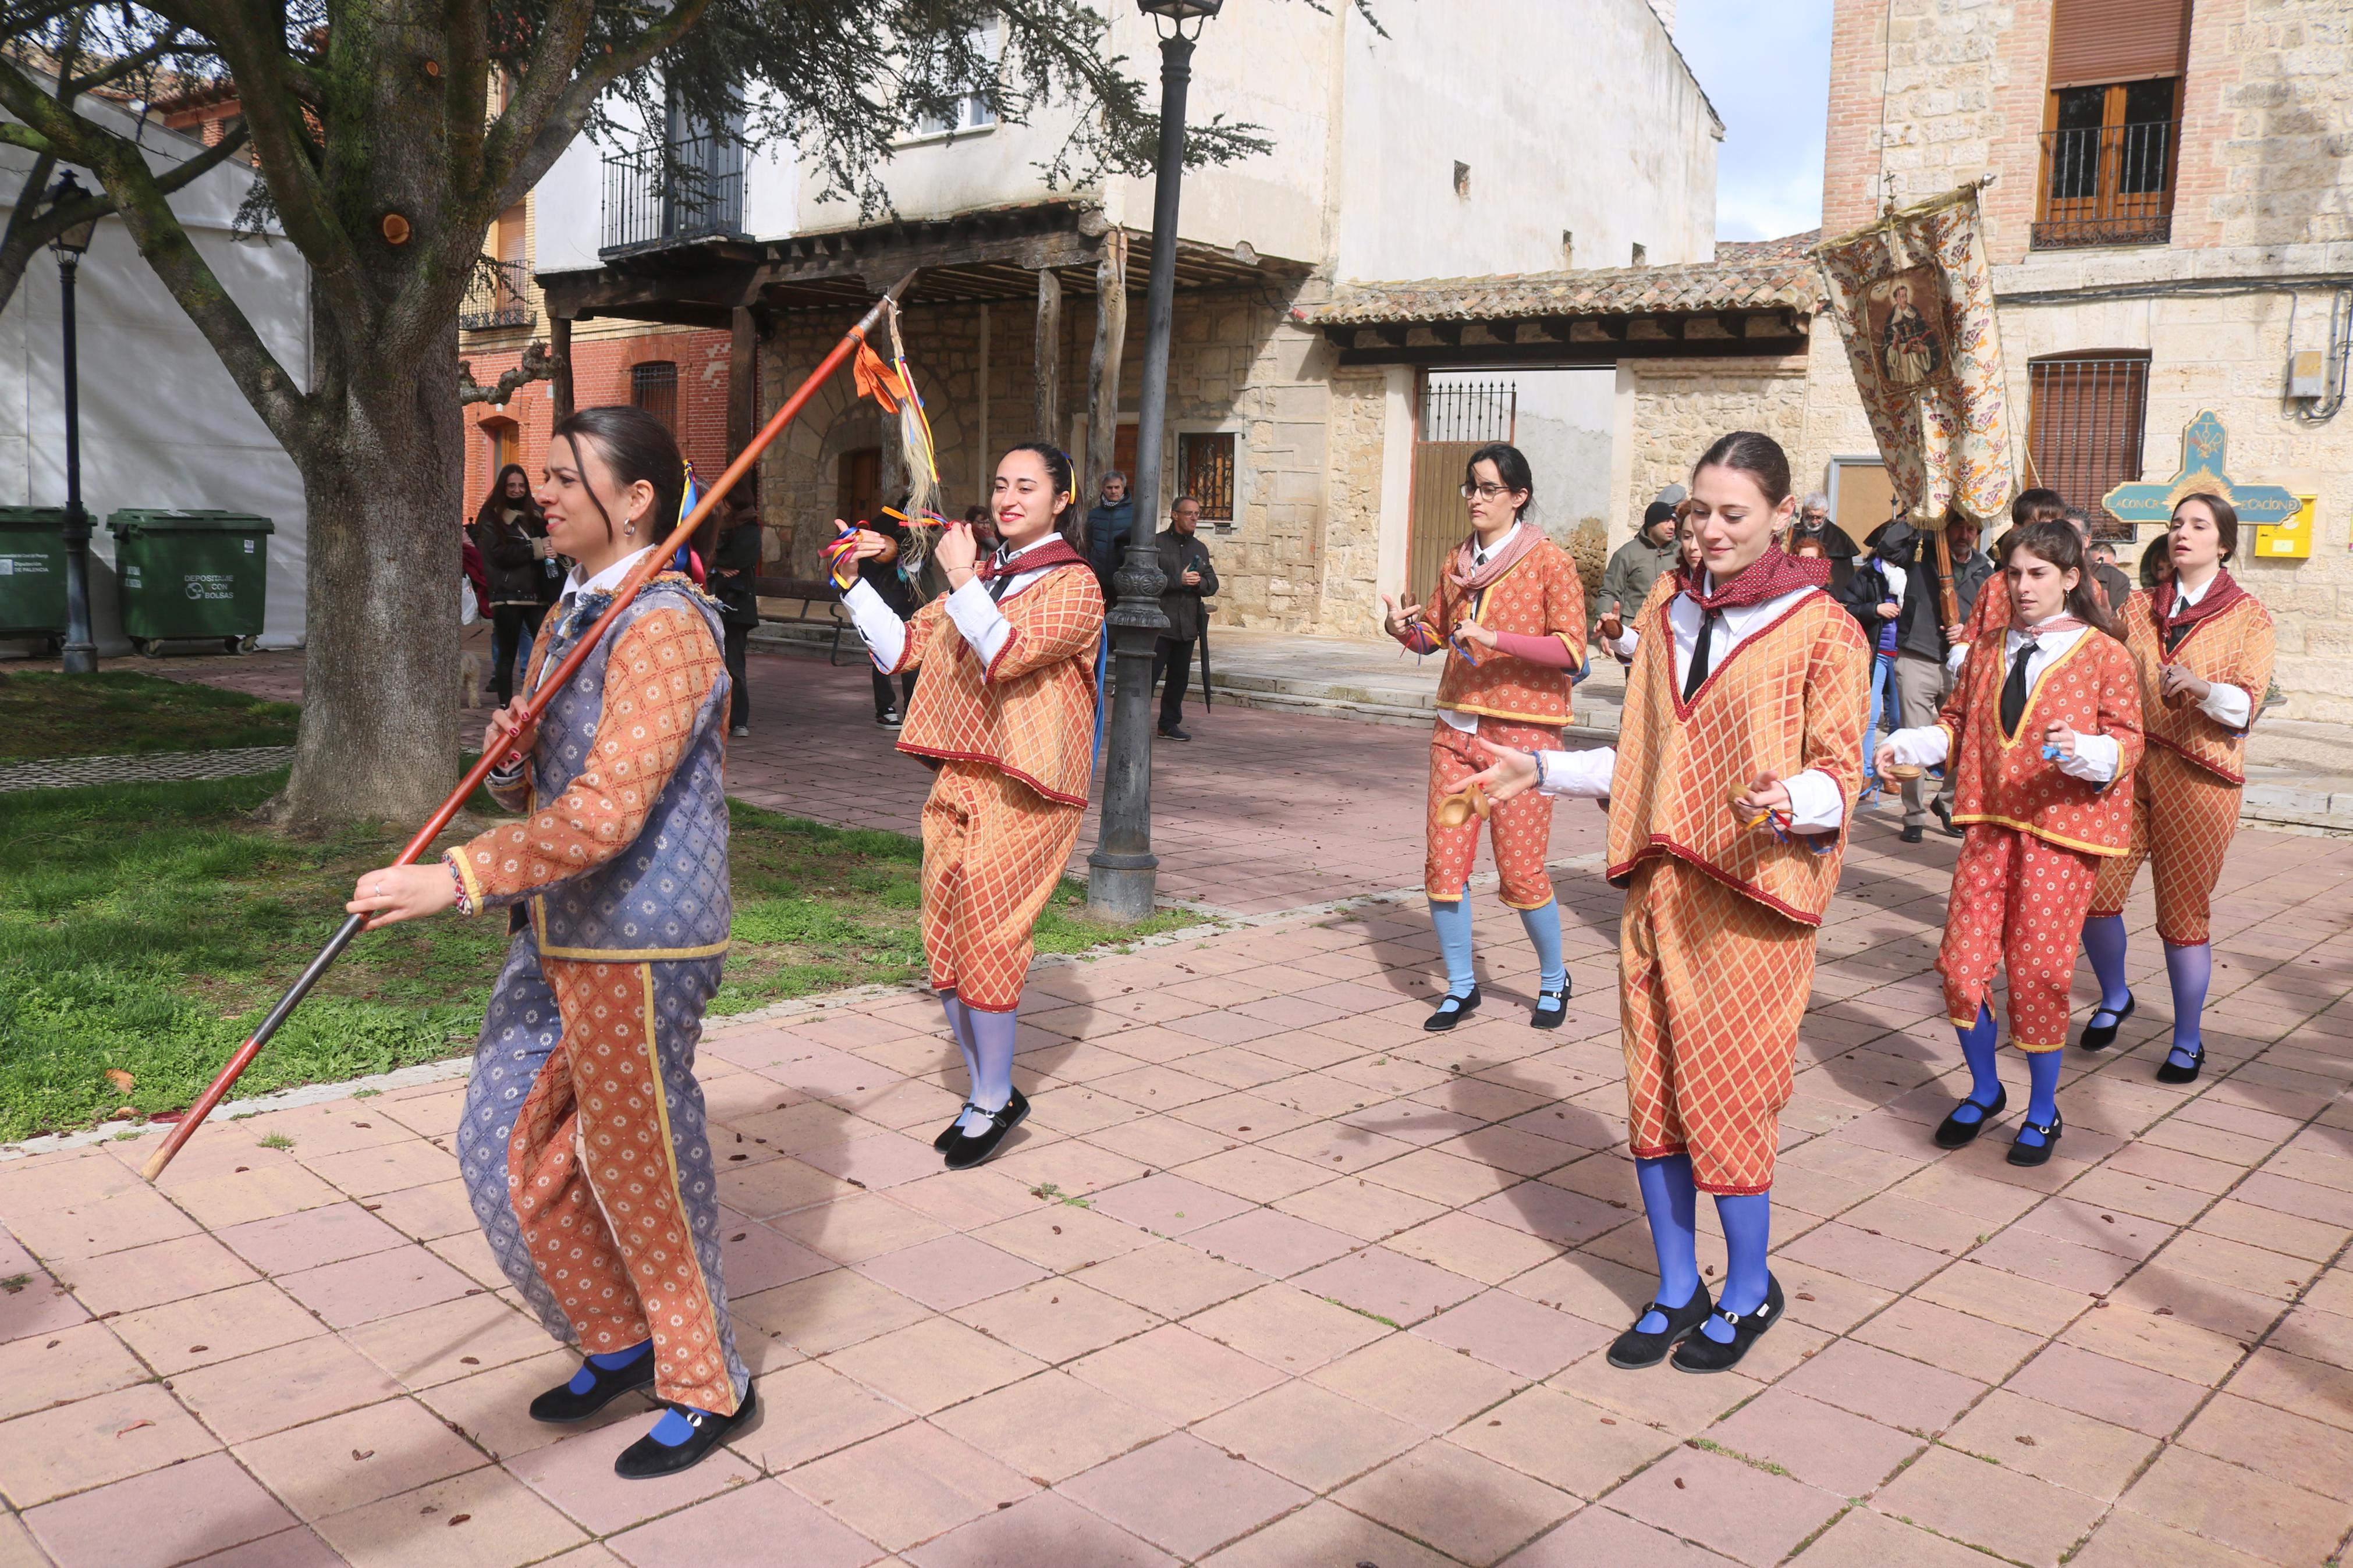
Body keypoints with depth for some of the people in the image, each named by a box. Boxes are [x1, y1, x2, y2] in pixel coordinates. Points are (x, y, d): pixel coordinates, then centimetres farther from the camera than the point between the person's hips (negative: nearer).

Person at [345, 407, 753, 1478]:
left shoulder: (664, 628, -17)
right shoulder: (570, 619, 14)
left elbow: (608, 808, -27)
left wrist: (458, 879, -32)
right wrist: (509, 762, -2)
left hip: (638, 948, -10)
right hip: (559, 941, 10)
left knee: (642, 1173, 3)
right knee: (507, 1150, 15)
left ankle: (708, 1389, 23)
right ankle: (616, 1341, 33)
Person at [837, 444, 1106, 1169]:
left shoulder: (1073, 585, -5)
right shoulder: (984, 574, 17)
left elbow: (1008, 654, -20)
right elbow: (900, 648, 15)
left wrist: (963, 580, -20)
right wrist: (856, 581, 7)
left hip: (1024, 789, -7)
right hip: (960, 776, 7)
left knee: (983, 941, -8)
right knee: (946, 941, 7)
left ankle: (994, 1102, 9)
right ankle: (985, 1092, 22)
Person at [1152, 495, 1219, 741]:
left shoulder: (1200, 549, 16)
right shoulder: (1157, 543, -2)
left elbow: (1213, 585, 14)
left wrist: (1200, 582, -9)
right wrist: (1179, 581, -18)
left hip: (1188, 625, 6)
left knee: (1180, 677, 10)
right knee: (1150, 673, -7)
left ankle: (1170, 723, 20)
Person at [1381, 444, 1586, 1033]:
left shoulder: (1549, 561, -5)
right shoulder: (1459, 561, 12)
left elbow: (1571, 649, -13)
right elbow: (1435, 631, 23)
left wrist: (1495, 638, -23)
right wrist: (1404, 626, 0)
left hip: (1521, 731, -5)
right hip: (1457, 726, 5)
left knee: (1521, 872, -2)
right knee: (1443, 865, 1)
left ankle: (1554, 980, 23)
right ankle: (1461, 987, 18)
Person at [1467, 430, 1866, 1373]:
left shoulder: (1821, 630, -5)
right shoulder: (1667, 614, 12)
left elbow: (1838, 774, -9)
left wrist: (1785, 801, -29)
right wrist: (1544, 772, 10)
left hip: (1750, 896, -6)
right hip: (1659, 887, 6)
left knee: (1726, 1094, 0)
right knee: (1653, 1093, 10)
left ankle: (1749, 1290, 23)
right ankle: (1677, 1289, 27)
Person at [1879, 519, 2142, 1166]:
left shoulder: (2103, 655, -1)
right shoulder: (1988, 652, 14)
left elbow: (2127, 740, -5)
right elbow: (1957, 723, 18)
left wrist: (2088, 751, -26)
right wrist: (1909, 744, 0)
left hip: (2062, 827, -4)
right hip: (1989, 821, 4)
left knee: (2038, 970, 0)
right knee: (1962, 961, 1)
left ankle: (2043, 1112, 21)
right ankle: (1984, 1090, 25)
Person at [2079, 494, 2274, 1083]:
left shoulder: (2248, 616, 3)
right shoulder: (2139, 607, 14)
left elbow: (2247, 703, -8)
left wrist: (2201, 686, -28)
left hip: (2198, 775, -3)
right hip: (2129, 765, 3)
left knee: (2185, 911, 0)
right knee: (2093, 892, -6)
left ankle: (2188, 1041, 15)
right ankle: (2114, 998, 21)